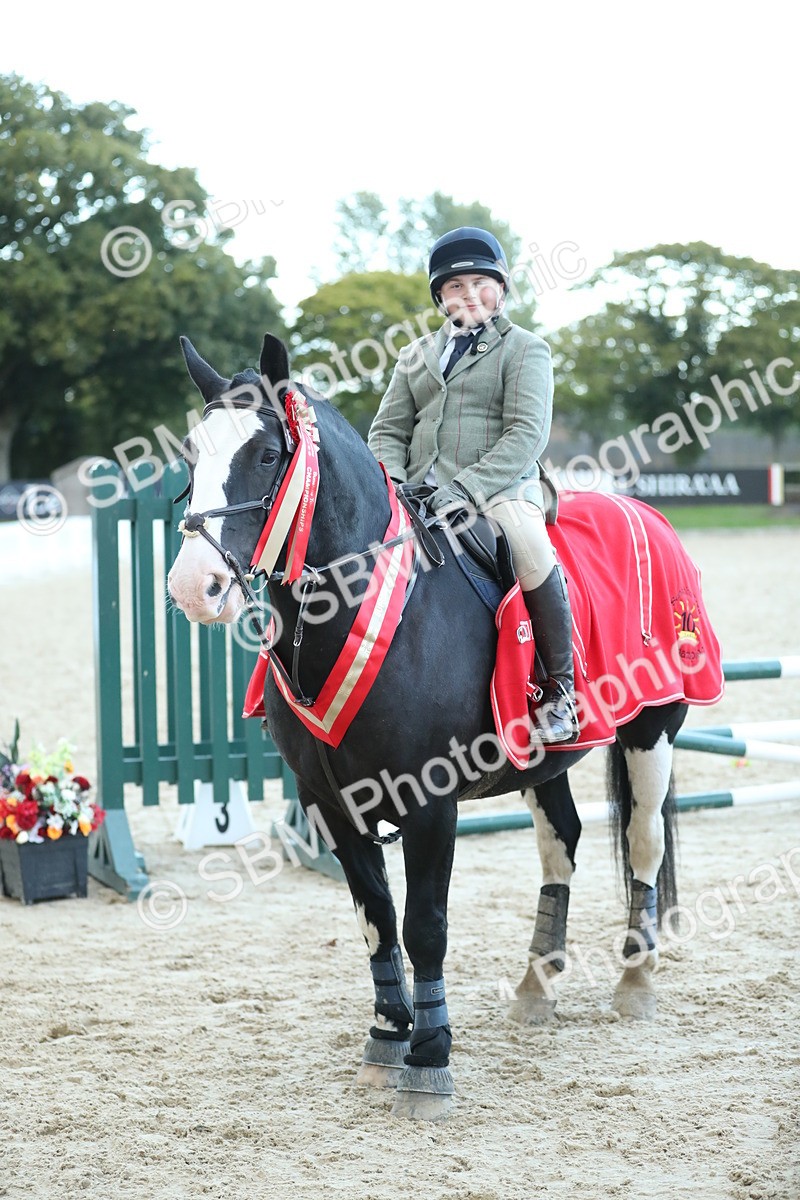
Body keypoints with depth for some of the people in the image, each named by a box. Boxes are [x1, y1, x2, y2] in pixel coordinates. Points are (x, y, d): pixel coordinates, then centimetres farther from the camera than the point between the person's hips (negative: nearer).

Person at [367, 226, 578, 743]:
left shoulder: (525, 349, 5)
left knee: (530, 548, -36)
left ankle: (561, 687, -23)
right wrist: (393, 484, -6)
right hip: (422, 492, 5)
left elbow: (527, 434, -9)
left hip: (501, 486, -5)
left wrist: (465, 488, -21)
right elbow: (389, 429, 17)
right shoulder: (417, 355, 21)